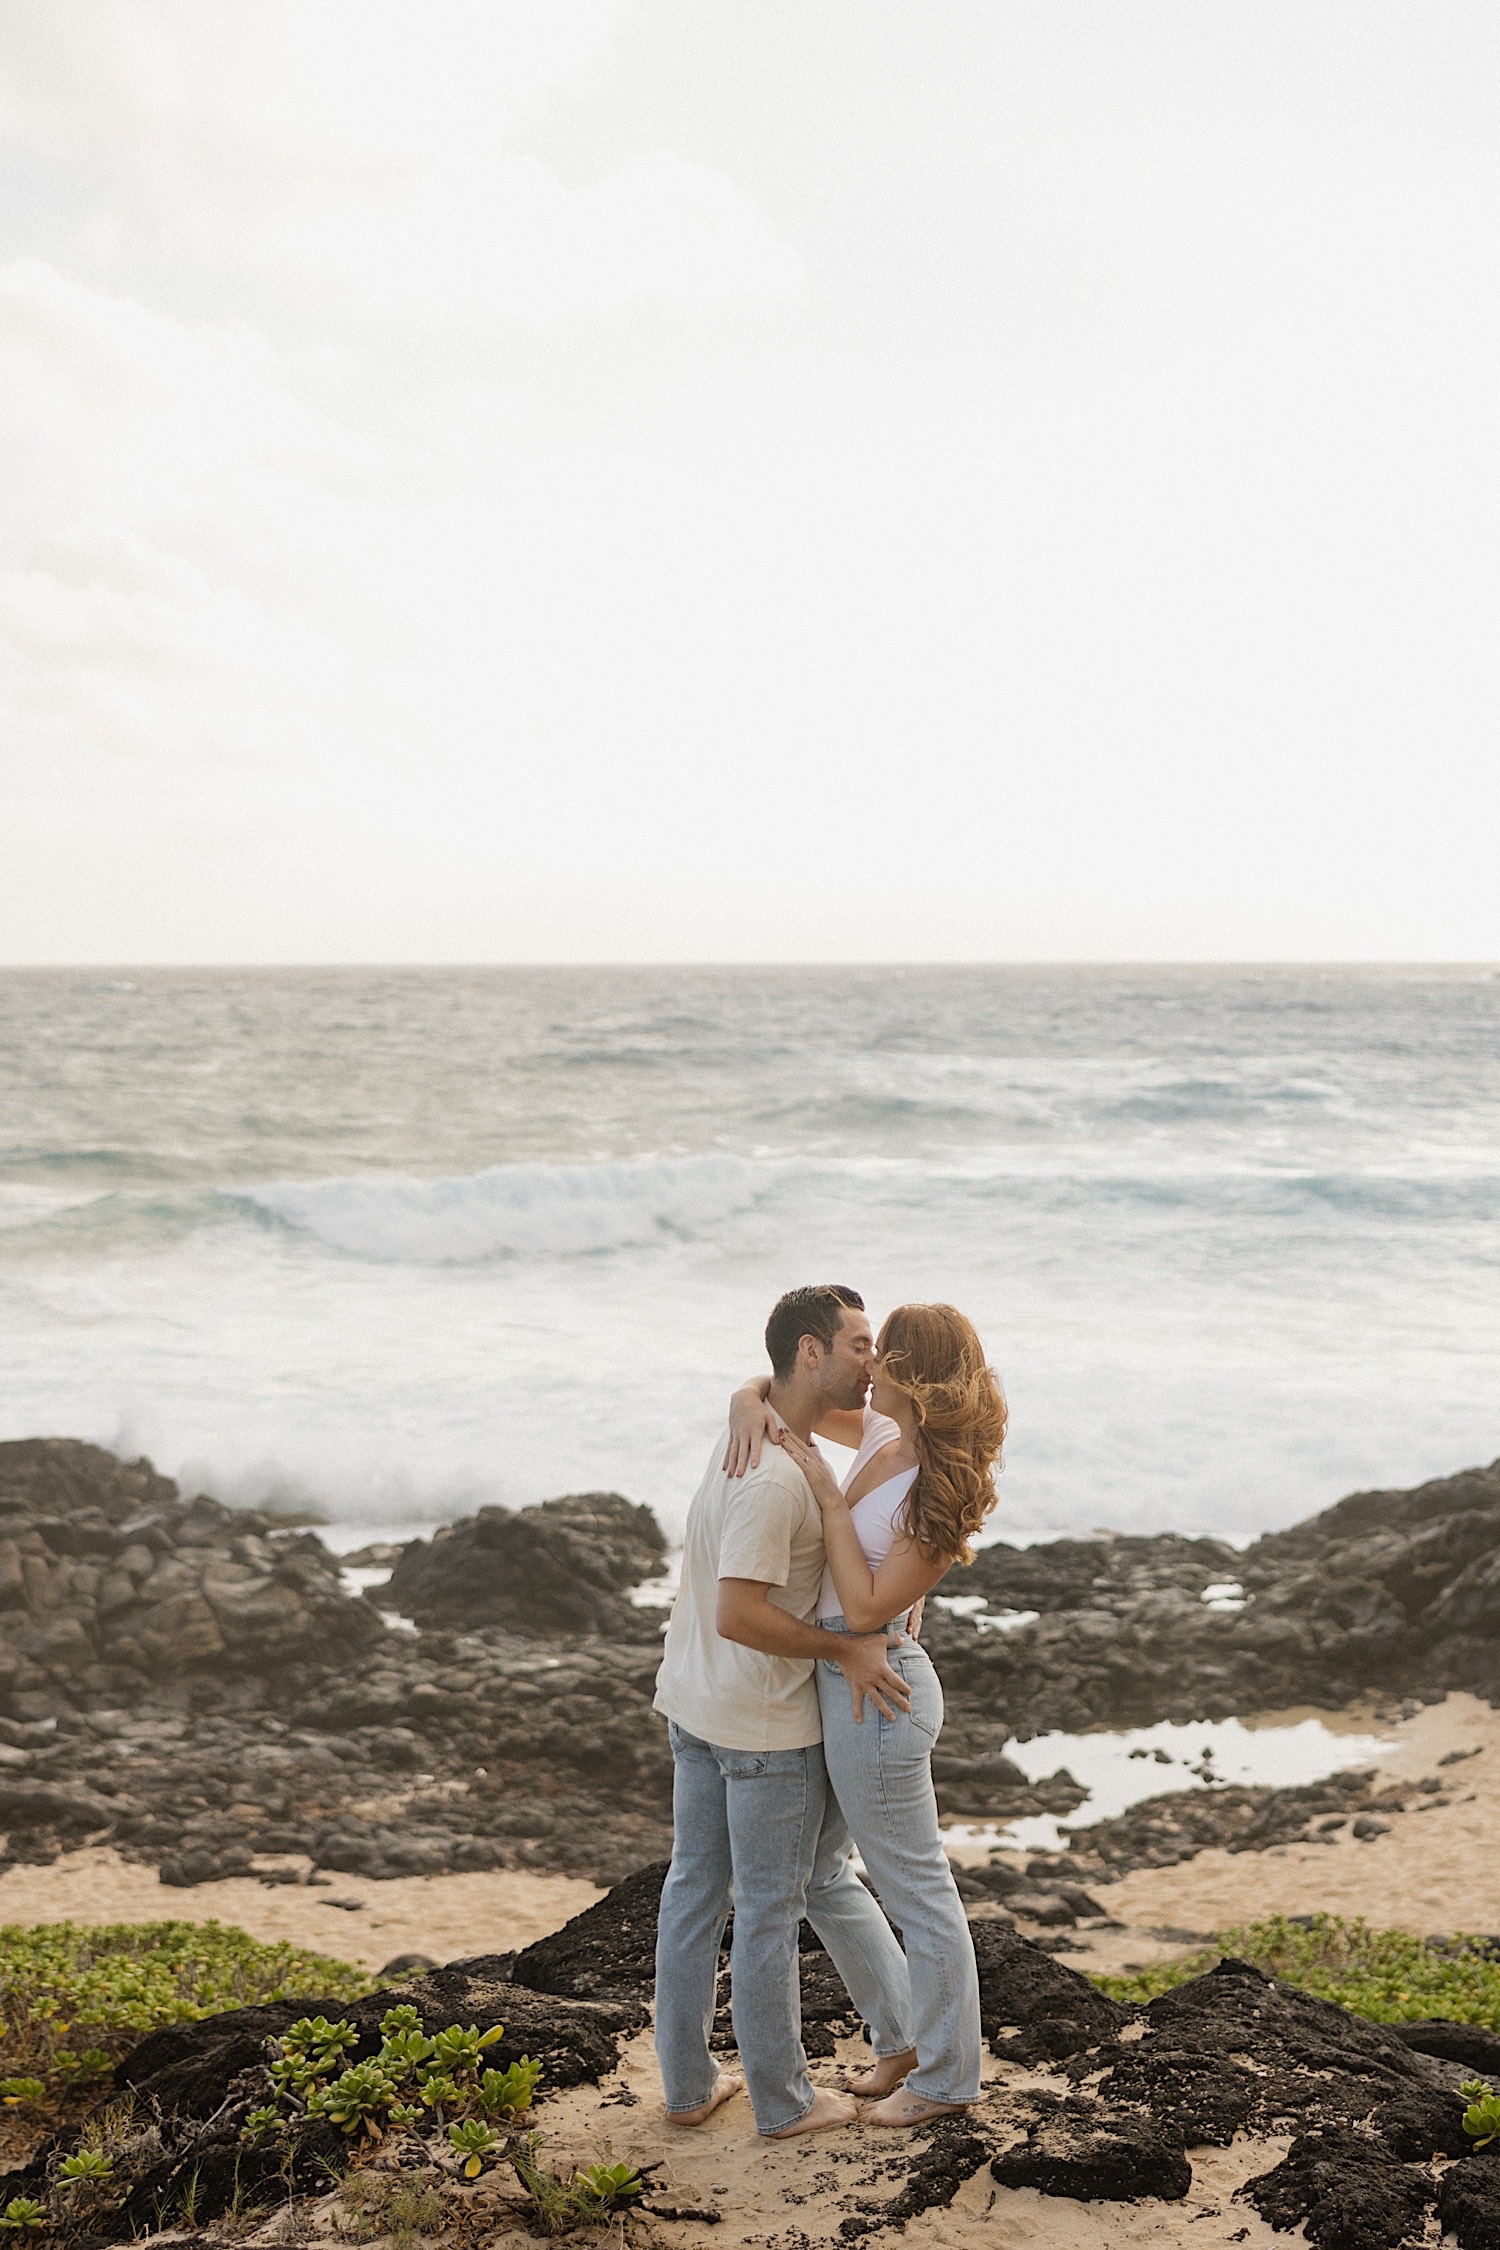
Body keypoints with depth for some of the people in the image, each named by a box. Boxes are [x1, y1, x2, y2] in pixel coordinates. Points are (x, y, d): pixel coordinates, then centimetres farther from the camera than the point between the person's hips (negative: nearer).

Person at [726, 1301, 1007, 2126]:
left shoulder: (941, 1496, -23)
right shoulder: (882, 1435, 0)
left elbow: (865, 1608, -24)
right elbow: (789, 1387, 11)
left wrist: (827, 1494, -25)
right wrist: (750, 1405, -12)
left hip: (874, 1689, -9)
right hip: (852, 1679, 9)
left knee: (916, 1888, 7)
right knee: (913, 1879, 21)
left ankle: (946, 2075, 23)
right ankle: (923, 2040, 37)